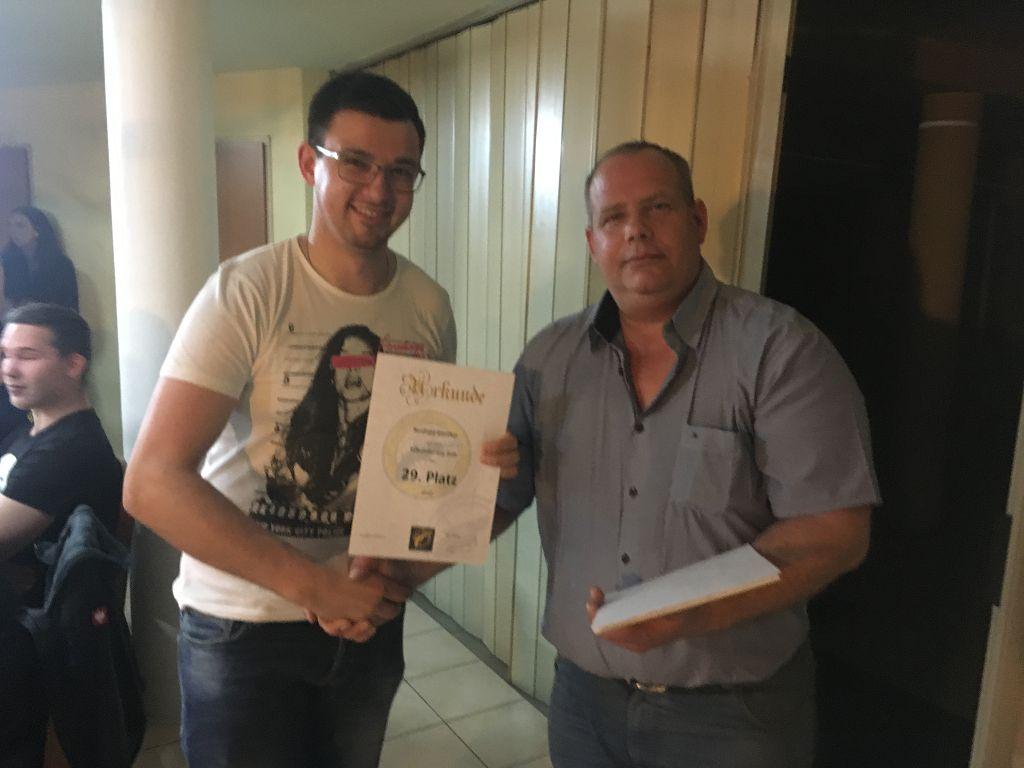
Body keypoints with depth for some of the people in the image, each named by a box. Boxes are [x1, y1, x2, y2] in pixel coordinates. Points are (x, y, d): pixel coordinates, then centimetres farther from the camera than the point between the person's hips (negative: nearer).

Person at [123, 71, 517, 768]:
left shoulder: (429, 306, -3)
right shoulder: (246, 292, -17)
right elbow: (153, 482, -22)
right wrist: (313, 585, -26)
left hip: (371, 614, 5)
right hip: (243, 627, -4)